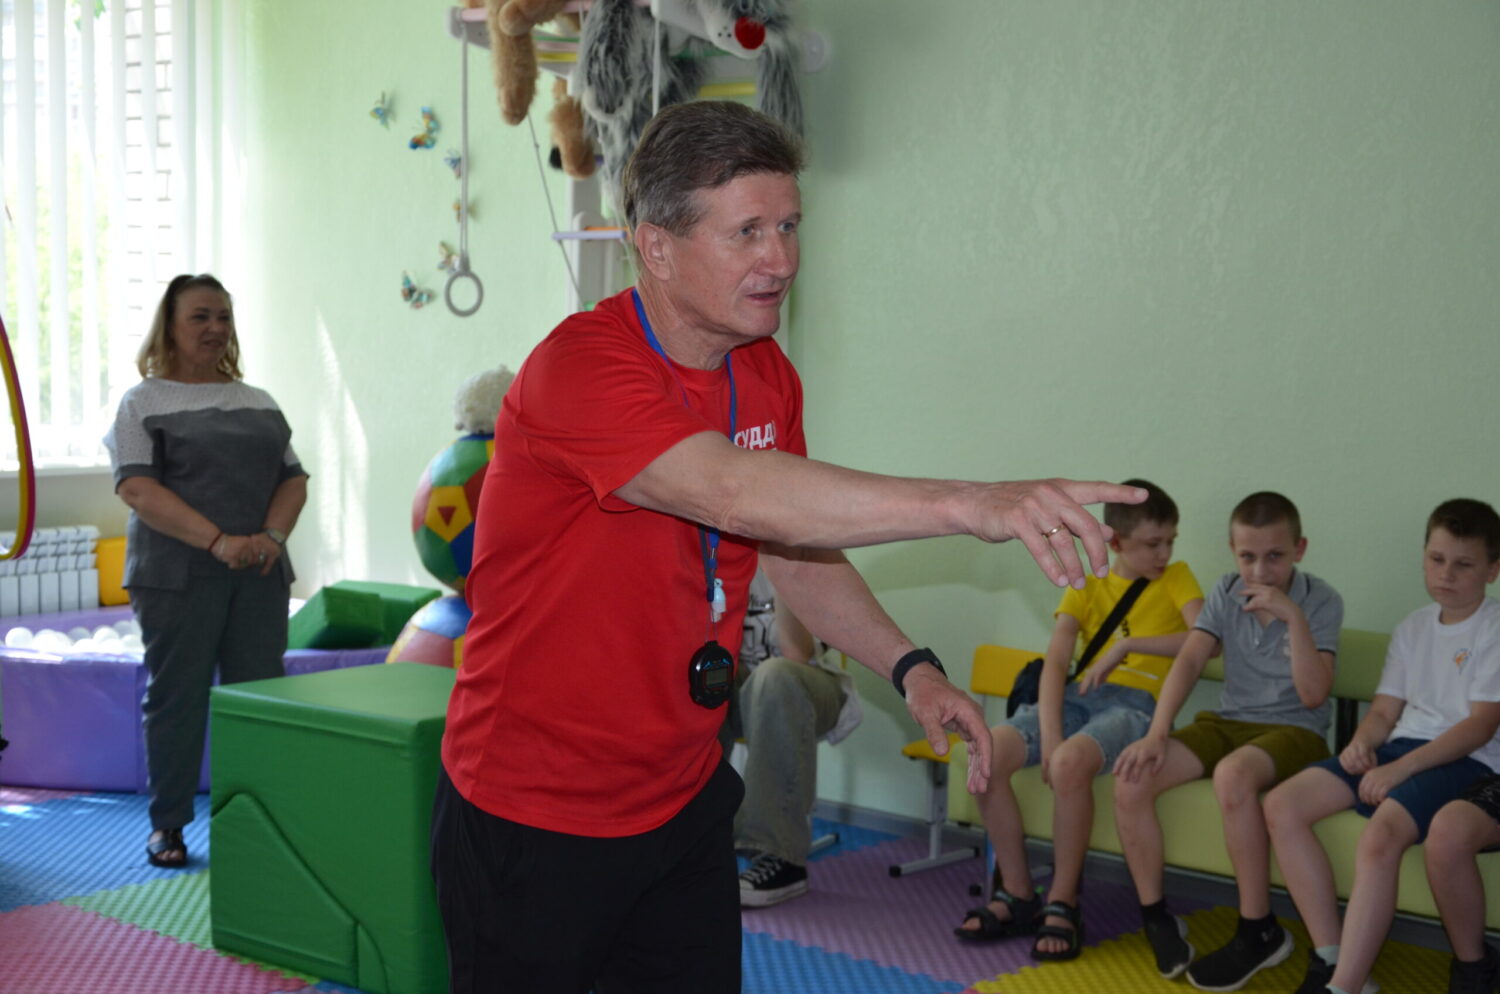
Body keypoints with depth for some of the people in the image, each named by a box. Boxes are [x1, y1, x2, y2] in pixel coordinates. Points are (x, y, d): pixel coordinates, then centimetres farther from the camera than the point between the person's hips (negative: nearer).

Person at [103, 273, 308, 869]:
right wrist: (219, 541, -20)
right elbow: (136, 488, -9)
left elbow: (293, 479, 12)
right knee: (176, 696, 0)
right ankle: (167, 825, 12)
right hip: (178, 575, -4)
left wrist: (273, 535, -10)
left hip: (259, 575, 4)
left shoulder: (258, 402, 16)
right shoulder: (143, 401, 3)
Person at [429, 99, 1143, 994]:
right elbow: (735, 492, -39)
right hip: (536, 819, -6)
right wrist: (970, 504, -44)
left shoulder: (769, 379, 3)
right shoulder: (579, 369, -24)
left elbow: (794, 549, 14)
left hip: (685, 801, 7)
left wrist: (909, 667, -1)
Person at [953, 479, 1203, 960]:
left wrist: (1128, 644, -18)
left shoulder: (1177, 579, 9)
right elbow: (1055, 663, 1)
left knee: (1070, 763, -37)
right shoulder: (1086, 590, 15)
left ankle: (1062, 904, -20)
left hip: (1135, 702, -4)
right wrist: (1049, 733, -15)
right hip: (1077, 697, 4)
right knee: (985, 754, -22)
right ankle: (1017, 896, -9)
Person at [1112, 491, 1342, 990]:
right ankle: (1156, 917, -3)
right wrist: (1157, 732, -19)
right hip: (1228, 721, 5)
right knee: (1132, 779, -20)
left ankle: (1259, 930, -23)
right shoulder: (1226, 593, 3)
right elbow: (1189, 661, -5)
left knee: (1233, 775, -39)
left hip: (1294, 730, -5)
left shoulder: (1321, 601, -9)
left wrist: (1293, 616, -27)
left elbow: (1313, 695, -17)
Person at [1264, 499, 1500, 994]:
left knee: (1379, 838, -36)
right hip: (1400, 749, 7)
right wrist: (1362, 744, -9)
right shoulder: (1413, 628, 17)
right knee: (1282, 805, -11)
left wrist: (1400, 768, -21)